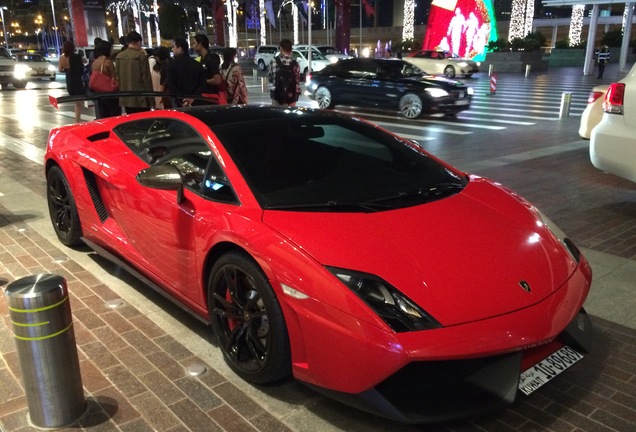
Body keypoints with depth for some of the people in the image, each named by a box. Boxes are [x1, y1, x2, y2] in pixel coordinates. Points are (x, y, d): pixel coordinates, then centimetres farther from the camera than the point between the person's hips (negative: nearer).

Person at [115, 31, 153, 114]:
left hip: (125, 98, 6)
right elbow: (146, 78, -10)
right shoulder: (141, 55, -9)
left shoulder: (119, 56, 9)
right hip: (140, 98, -6)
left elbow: (117, 76, 14)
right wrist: (151, 98, -5)